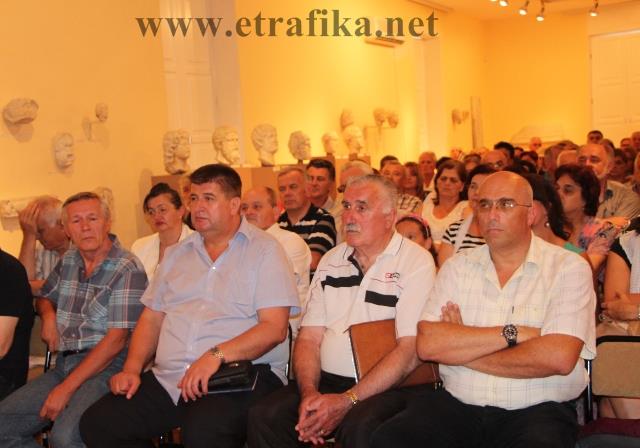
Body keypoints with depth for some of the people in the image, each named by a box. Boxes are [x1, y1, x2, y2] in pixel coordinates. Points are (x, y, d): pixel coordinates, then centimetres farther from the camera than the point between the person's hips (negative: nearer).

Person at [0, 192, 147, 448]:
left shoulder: (127, 269, -8)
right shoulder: (68, 261, 15)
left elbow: (116, 340, -14)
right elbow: (44, 298, 34)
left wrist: (67, 388, -16)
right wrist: (48, 314, 7)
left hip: (106, 368, -7)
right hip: (64, 365, 7)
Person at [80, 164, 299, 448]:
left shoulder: (264, 250, 1)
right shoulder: (177, 254, 20)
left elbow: (274, 328, -9)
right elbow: (151, 319, 21)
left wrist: (217, 355, -21)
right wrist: (132, 369, 4)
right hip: (169, 378, 6)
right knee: (96, 424, -11)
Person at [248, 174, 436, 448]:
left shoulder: (416, 262, -4)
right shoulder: (331, 261, 14)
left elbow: (410, 351, -13)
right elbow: (309, 337, 10)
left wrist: (347, 400, -19)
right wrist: (309, 392, -9)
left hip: (387, 387, -4)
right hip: (326, 381, 5)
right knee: (264, 417, -19)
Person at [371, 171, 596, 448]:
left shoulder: (569, 267, -1)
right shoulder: (457, 267, 8)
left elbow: (559, 358, -16)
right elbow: (427, 344, -6)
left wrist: (461, 349, -7)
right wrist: (511, 333, -12)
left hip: (536, 410, -3)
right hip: (457, 404, 3)